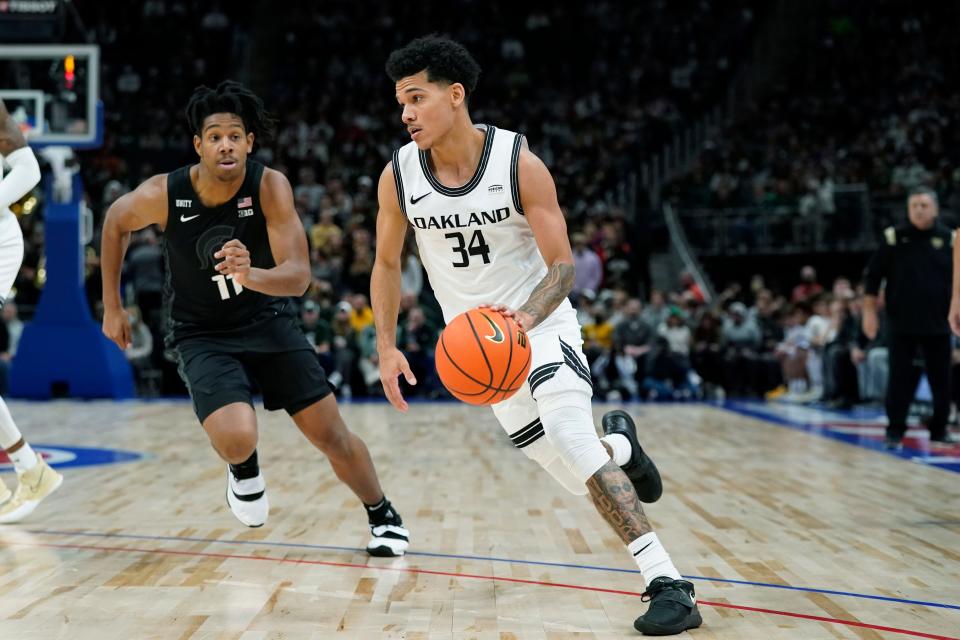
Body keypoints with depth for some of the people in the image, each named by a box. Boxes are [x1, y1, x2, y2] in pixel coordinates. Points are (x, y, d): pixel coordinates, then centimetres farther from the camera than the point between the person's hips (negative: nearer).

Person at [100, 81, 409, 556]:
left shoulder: (270, 187, -22)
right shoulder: (163, 195, -20)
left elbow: (298, 277, -27)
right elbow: (116, 222, 3)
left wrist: (250, 276, -48)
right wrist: (112, 307, 7)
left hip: (267, 320, 1)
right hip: (201, 334, -1)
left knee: (330, 433, 1)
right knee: (237, 440, -26)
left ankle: (383, 516, 29)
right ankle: (243, 469, 13)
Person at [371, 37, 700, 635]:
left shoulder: (520, 163, -19)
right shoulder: (398, 177, -10)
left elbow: (563, 266, -18)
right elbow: (387, 264, 6)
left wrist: (525, 317, -37)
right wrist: (387, 347, -2)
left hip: (542, 322, -3)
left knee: (569, 434, -27)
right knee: (577, 474, 1)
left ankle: (667, 581, -24)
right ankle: (619, 443, 40)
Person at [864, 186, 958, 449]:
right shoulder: (894, 237, -2)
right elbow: (873, 276, 1)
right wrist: (869, 311, -3)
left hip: (938, 323, 2)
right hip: (902, 323, -2)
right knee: (900, 378, 0)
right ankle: (895, 431, 8)